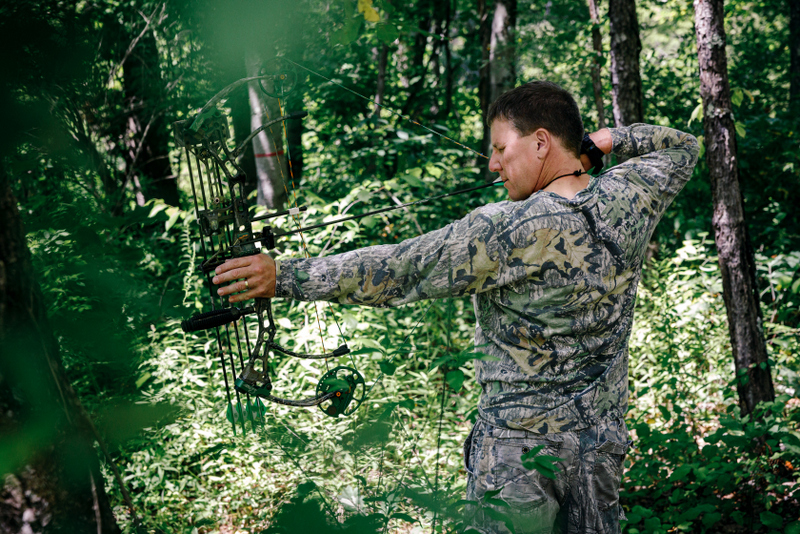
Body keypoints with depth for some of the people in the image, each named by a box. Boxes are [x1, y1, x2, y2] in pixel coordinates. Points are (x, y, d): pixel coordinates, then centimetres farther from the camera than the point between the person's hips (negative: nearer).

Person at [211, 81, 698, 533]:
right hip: (603, 447, 6)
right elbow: (680, 149, 18)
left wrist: (285, 277, -14)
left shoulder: (510, 233, -21)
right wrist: (610, 139, 9)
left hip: (519, 459, -6)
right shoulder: (628, 200, -4)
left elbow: (395, 273, -20)